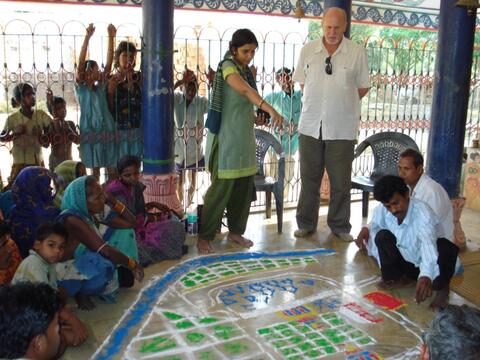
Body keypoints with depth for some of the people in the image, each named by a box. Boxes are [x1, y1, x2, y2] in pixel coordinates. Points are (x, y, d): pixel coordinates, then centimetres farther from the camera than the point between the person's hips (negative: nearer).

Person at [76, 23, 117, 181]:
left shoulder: (101, 87, 7)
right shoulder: (80, 88, -2)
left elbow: (109, 64, 0)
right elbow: (80, 64, -15)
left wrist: (111, 37, -8)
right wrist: (87, 37, -23)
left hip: (107, 131, 3)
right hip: (90, 132, -3)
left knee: (112, 170, 4)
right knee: (95, 169, 4)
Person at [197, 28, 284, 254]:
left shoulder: (247, 71, 13)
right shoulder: (227, 66, -12)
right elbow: (245, 90, -31)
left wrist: (255, 118, 2)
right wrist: (270, 109, -43)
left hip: (245, 138, 8)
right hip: (226, 139, -8)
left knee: (244, 188, 11)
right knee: (221, 189, -5)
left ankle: (235, 231, 25)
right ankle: (205, 237, 6)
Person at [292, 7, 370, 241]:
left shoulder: (357, 52, -2)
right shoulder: (308, 50, 4)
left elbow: (363, 88, 6)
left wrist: (342, 103, 7)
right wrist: (315, 102, 7)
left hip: (342, 128, -1)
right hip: (310, 125, 2)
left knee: (341, 181, 6)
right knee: (309, 178, 9)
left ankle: (340, 226, 21)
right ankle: (306, 223, 22)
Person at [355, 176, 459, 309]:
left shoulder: (423, 213, -33)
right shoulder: (382, 210, -17)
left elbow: (428, 245, -51)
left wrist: (426, 276, -67)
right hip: (404, 262, 4)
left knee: (447, 247, -35)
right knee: (382, 236, -21)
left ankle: (441, 288, -7)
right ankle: (399, 278, -1)